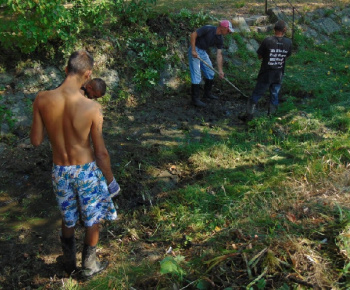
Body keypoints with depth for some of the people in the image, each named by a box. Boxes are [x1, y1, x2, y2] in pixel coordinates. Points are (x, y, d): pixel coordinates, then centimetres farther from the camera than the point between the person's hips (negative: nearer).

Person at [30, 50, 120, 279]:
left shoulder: (42, 99, -16)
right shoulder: (92, 108, -23)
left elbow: (36, 141, -6)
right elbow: (101, 152, -15)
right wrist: (110, 180, 0)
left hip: (60, 170, 3)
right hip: (86, 171, -3)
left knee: (68, 220, 26)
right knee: (93, 221, 21)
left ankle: (69, 264, 45)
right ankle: (90, 267, 38)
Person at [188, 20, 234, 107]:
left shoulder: (220, 39, -1)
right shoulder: (208, 29, -22)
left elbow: (219, 55, 2)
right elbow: (193, 34, -22)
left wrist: (220, 70, -2)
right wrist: (193, 50, -25)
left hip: (203, 52, 8)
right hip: (195, 50, -8)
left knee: (210, 73, 14)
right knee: (196, 75, -10)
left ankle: (207, 93, 31)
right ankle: (195, 99, -6)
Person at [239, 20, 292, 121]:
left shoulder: (267, 41, -15)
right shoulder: (288, 42, -7)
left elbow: (259, 56, -7)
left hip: (266, 75, -2)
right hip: (279, 75, 2)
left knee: (256, 95, 7)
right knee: (274, 96, 16)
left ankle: (249, 115, 10)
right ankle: (271, 115, 23)